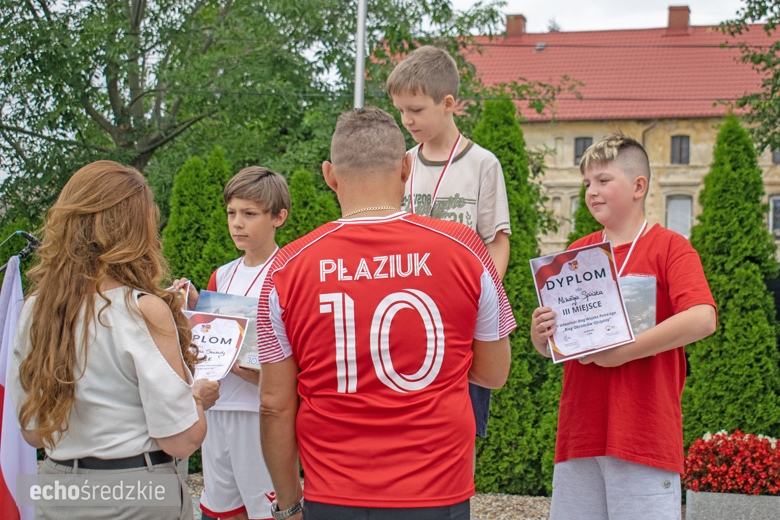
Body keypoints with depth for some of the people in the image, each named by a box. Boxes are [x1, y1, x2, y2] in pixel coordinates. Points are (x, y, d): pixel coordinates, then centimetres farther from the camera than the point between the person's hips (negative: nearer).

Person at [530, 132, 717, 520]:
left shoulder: (670, 247, 0)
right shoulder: (576, 253, 15)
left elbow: (702, 319, -17)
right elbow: (547, 346, 18)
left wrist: (621, 353, -16)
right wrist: (540, 334, -7)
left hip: (644, 436, -5)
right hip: (579, 435, 5)